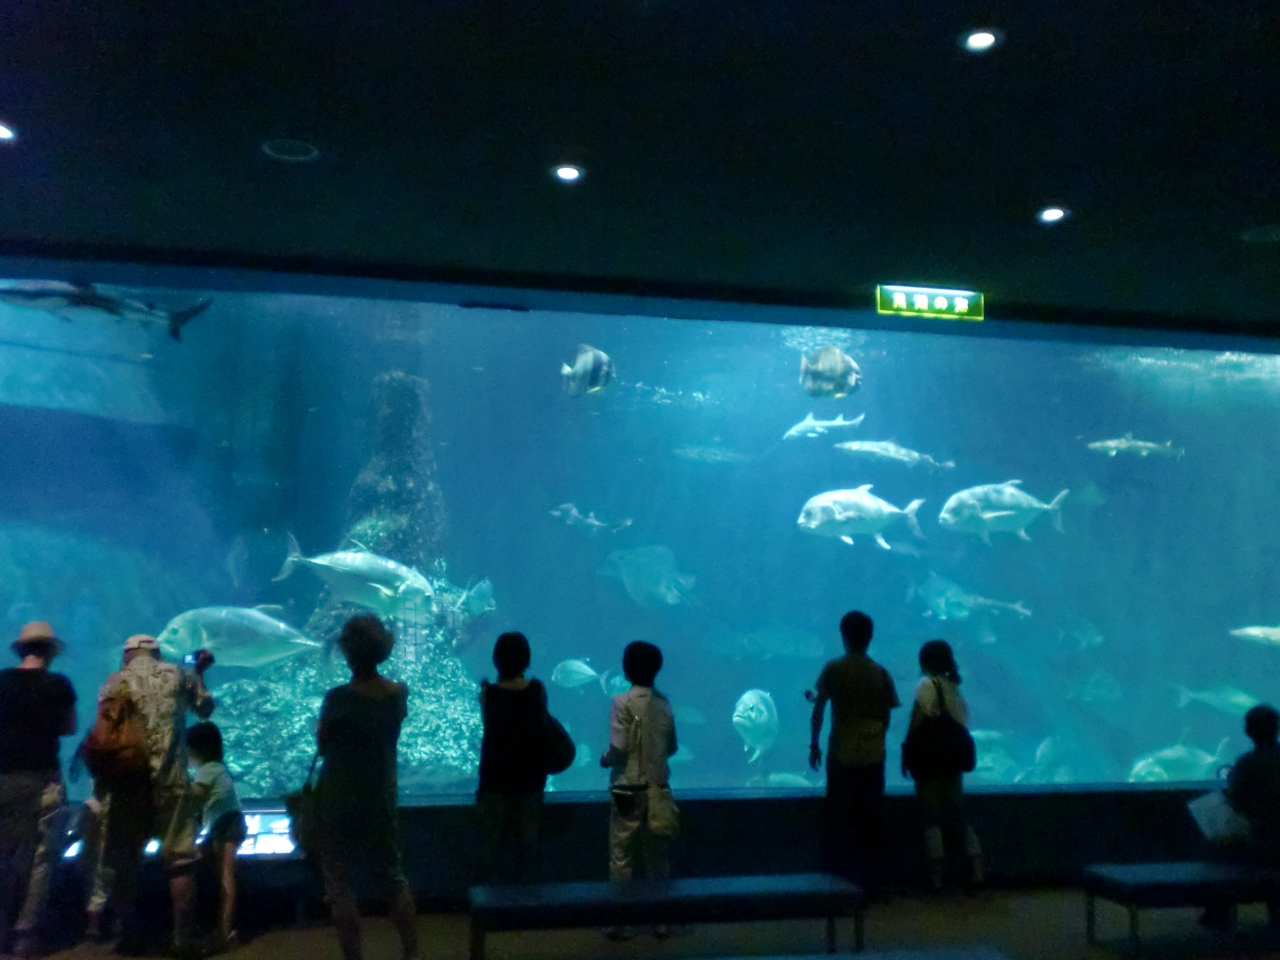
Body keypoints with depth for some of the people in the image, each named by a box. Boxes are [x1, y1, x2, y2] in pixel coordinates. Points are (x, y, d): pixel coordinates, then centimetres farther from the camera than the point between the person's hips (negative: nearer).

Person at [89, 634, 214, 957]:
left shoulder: (114, 682, 6)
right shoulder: (178, 675, 6)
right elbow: (205, 708, 20)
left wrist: (101, 778, 17)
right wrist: (199, 672, 33)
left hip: (126, 782, 1)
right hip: (171, 781, -1)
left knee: (123, 861, 13)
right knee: (179, 860, 3)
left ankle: (129, 936, 17)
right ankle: (183, 938, 2)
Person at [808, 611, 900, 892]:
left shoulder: (833, 669, -6)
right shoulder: (880, 673, 1)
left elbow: (818, 711, -6)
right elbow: (886, 716, 5)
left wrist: (814, 745, 3)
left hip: (842, 754, -2)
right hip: (873, 755, 2)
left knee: (841, 819, 7)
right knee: (871, 819, 10)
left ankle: (842, 880, 10)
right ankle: (869, 880, 15)